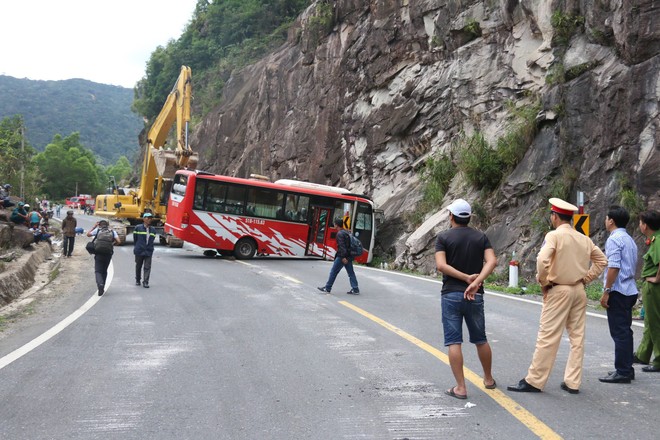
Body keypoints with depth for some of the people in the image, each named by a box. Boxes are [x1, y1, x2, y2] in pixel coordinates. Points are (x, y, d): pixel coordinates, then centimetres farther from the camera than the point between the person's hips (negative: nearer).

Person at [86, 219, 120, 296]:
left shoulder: (97, 230, 3)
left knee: (98, 271, 1)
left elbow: (88, 234, 16)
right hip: (108, 254, 2)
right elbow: (118, 242, -4)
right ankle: (102, 288, 19)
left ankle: (100, 284, -26)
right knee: (104, 271, 17)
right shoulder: (113, 231, 6)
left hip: (99, 253, -2)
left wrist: (94, 227, 23)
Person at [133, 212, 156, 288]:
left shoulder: (153, 230, 5)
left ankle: (145, 282, -3)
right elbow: (135, 239, 6)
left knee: (147, 267, -5)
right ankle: (137, 280, 29)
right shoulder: (138, 228, -3)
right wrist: (136, 247, 11)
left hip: (148, 252, 1)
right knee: (138, 266, 12)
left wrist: (149, 248, 8)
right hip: (139, 251, -1)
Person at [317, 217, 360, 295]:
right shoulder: (347, 232, 14)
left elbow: (342, 246, -21)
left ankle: (327, 288, 7)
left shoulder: (340, 234, -13)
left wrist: (343, 257, -24)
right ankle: (355, 289, 5)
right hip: (349, 256, 8)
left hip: (342, 256, -8)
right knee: (351, 273, 8)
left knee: (333, 272, 1)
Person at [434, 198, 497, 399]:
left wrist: (466, 277, -14)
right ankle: (488, 379, 31)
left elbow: (441, 265, -17)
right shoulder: (481, 237, 4)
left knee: (454, 341, -1)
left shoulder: (443, 237, -4)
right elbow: (492, 261, -12)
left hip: (451, 294, -3)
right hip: (475, 296, 3)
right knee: (480, 339, 17)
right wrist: (476, 282, -20)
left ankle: (460, 388, -3)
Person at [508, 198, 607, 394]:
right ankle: (572, 382, 14)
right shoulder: (584, 239, 9)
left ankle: (534, 381, 3)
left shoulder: (554, 235, -10)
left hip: (559, 291, -6)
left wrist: (544, 283, -10)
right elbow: (601, 260, 15)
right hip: (579, 290, 6)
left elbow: (542, 260, -24)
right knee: (577, 337, 9)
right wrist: (586, 278, 14)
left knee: (548, 337, -3)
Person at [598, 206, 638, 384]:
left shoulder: (614, 239, -13)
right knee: (625, 331, 14)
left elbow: (613, 267, -21)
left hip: (618, 292, -9)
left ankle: (622, 372, -4)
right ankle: (627, 369, 20)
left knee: (619, 332, -6)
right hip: (630, 291, 9)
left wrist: (606, 291, -18)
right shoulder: (630, 240, 17)